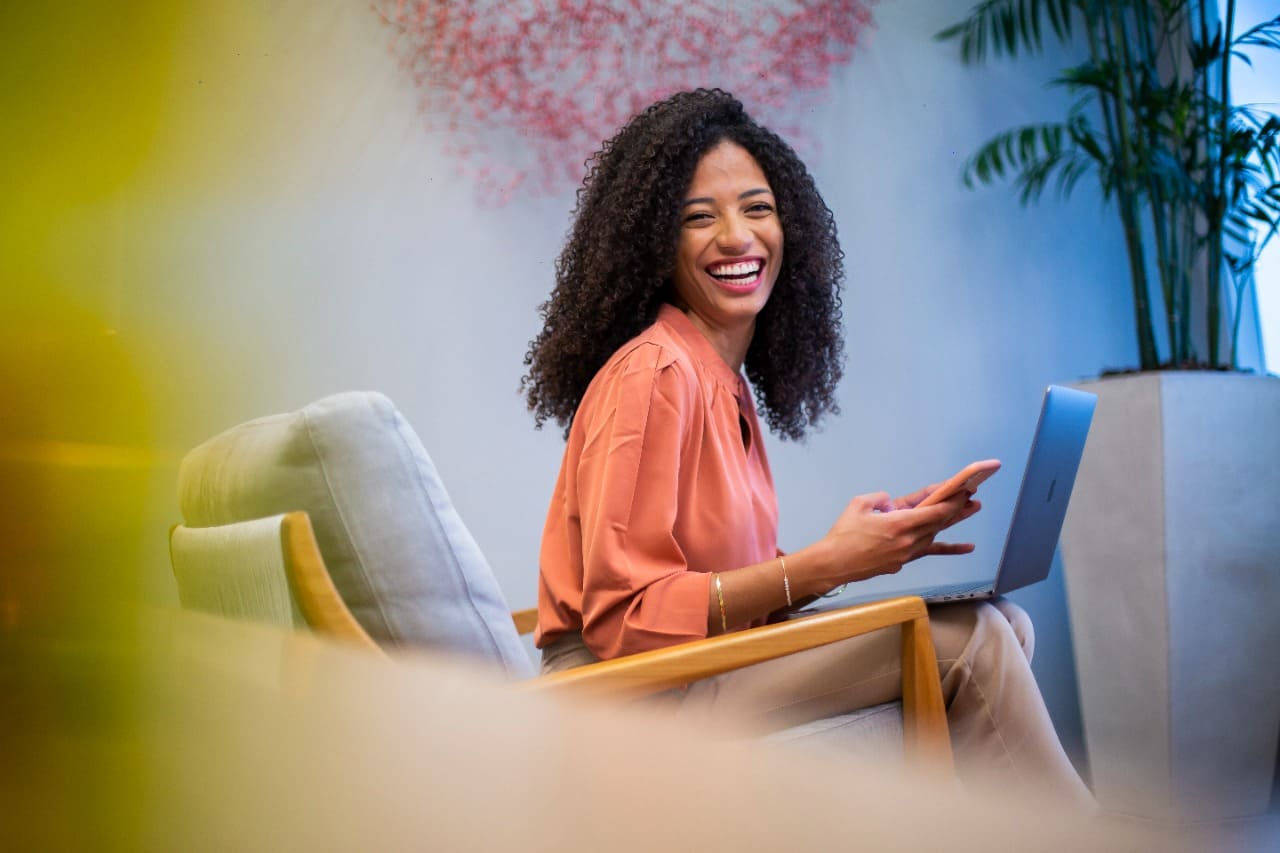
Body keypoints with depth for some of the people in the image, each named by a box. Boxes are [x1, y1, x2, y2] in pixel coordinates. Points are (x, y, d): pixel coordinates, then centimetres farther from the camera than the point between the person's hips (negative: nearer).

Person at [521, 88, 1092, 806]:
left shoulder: (726, 377, 12)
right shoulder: (652, 374, -16)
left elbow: (731, 575, 10)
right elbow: (623, 618, -19)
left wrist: (876, 543, -3)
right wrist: (826, 564, -22)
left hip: (709, 665, 8)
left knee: (1003, 624, -1)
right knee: (967, 639, -15)